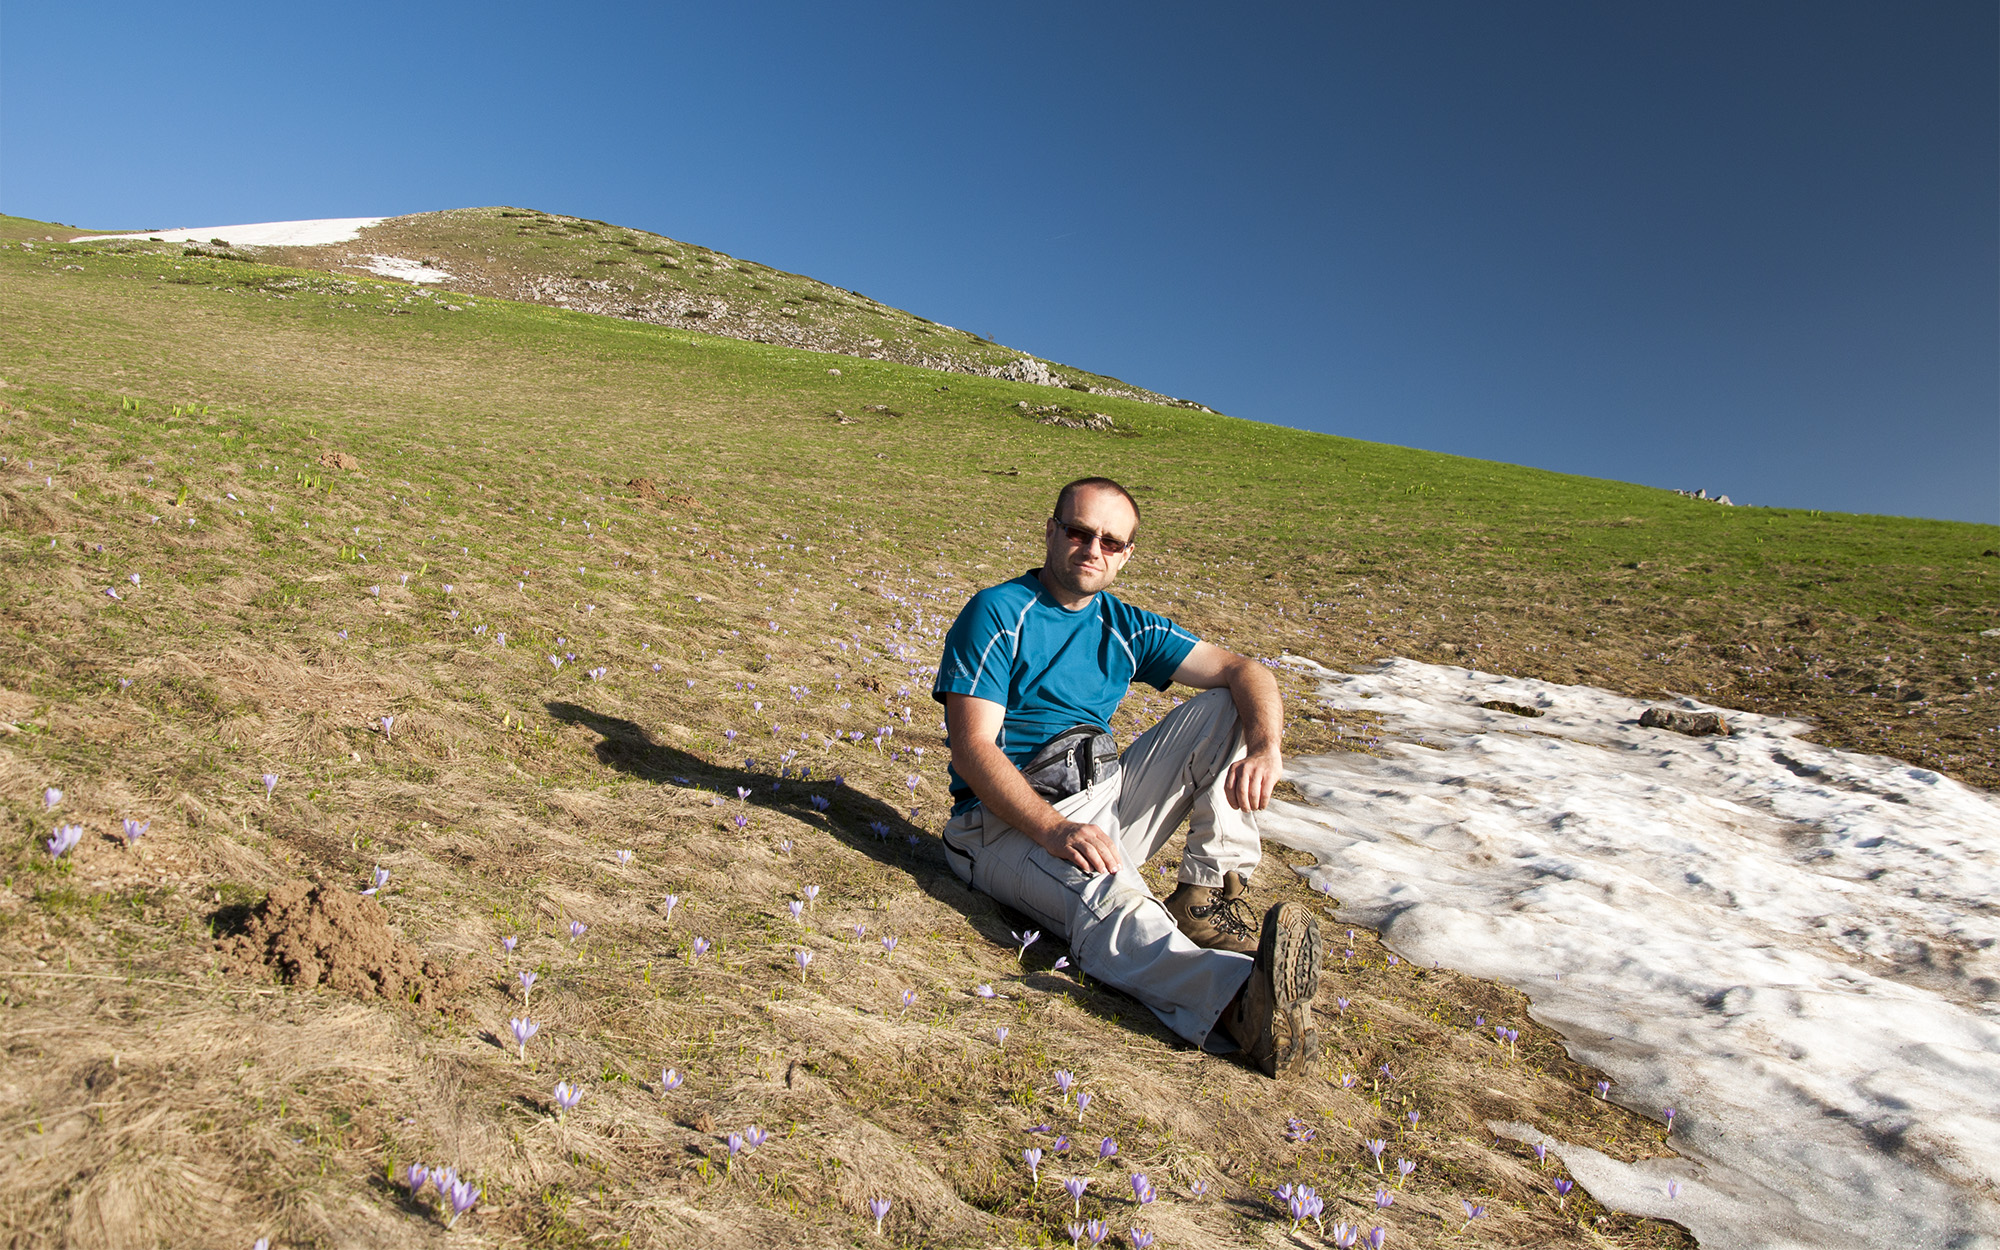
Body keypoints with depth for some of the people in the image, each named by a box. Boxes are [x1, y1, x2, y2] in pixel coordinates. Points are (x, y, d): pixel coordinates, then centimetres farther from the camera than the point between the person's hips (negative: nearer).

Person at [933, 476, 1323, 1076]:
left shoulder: (1127, 627, 12)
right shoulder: (997, 613, -5)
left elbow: (1244, 671, 5)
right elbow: (973, 748, -15)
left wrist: (1265, 746, -18)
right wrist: (1053, 829, -31)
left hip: (1104, 801, 7)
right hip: (1009, 820, -6)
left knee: (1223, 709, -3)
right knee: (1110, 896, -38)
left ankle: (1208, 894, -12)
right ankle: (1240, 1000, -65)